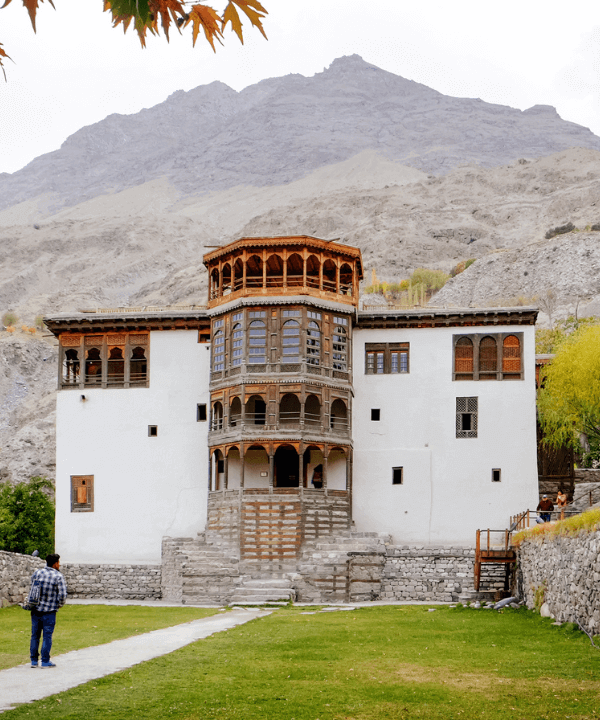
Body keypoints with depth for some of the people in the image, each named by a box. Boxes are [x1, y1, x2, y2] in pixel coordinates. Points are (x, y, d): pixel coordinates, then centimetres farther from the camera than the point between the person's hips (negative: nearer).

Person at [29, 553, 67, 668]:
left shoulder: (37, 573, 2)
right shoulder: (59, 576, -10)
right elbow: (62, 595, -14)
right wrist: (59, 605, 5)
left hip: (36, 610, 4)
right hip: (49, 611, -4)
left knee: (35, 635, 12)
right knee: (47, 636, 3)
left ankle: (34, 661, 16)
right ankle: (45, 661, 6)